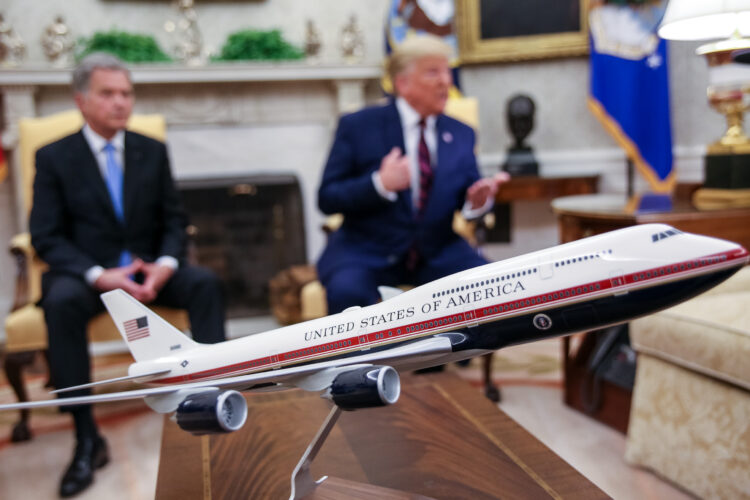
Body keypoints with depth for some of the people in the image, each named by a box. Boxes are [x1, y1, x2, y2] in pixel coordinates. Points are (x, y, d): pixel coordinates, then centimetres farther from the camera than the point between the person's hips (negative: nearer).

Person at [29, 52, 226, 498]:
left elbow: (174, 219, 8)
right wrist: (98, 275, -22)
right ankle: (88, 439, -28)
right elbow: (46, 236, -5)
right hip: (85, 273, -2)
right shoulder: (54, 157, 1)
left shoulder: (153, 151, 9)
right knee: (61, 301, -35)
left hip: (148, 268, 3)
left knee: (205, 283, -26)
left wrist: (166, 264, -15)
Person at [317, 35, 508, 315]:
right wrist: (380, 184, -22)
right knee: (346, 291, -33)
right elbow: (327, 199, -4)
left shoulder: (461, 134, 12)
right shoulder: (358, 126, 0)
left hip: (438, 253, 3)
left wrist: (478, 200, -16)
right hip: (366, 252, -3)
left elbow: (469, 196, 9)